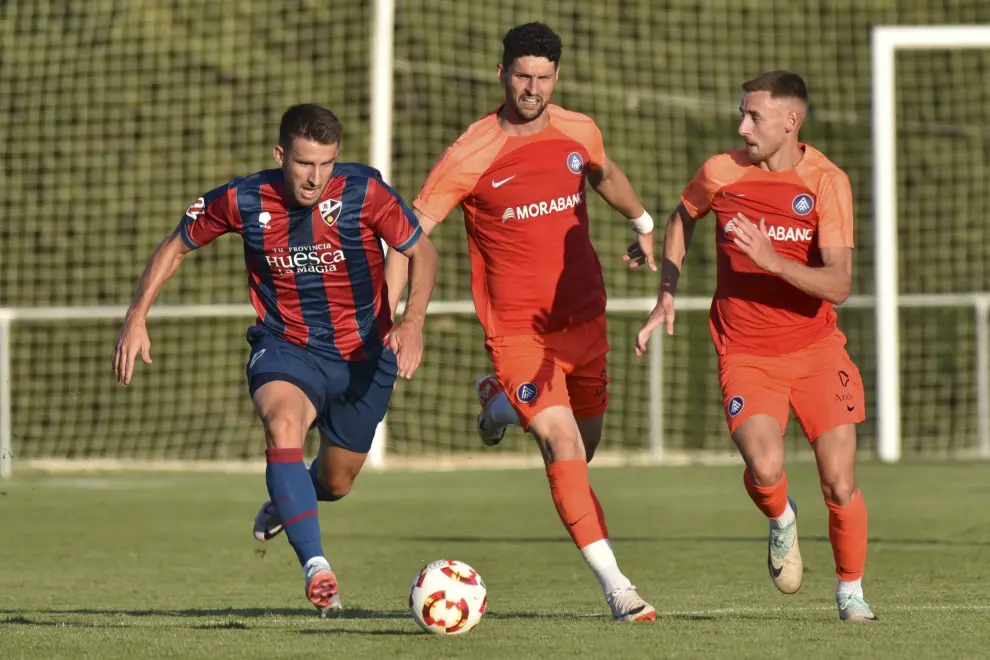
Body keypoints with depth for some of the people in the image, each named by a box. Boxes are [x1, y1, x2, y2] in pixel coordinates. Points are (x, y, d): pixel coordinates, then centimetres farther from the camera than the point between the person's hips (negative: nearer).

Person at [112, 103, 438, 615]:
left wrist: (412, 321, -22)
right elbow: (176, 246, 2)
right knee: (283, 425, -34)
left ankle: (283, 505, 54)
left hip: (363, 352, 1)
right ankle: (316, 566, -37)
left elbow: (422, 251, -6)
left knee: (335, 483, 15)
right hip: (286, 347, -1)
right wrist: (136, 319, -7)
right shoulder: (243, 201, -15)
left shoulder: (363, 191, -19)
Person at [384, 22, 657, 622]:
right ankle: (614, 585, -18)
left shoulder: (579, 133, 0)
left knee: (582, 449, 18)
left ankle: (501, 403, 49)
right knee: (563, 447, -20)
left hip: (584, 318, 5)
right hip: (518, 328, -5)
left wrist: (643, 223, 38)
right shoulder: (471, 156, -14)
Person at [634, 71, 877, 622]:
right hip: (745, 354, 0)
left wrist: (771, 260, -31)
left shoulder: (827, 182, -10)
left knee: (840, 484, -6)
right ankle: (782, 522, 12)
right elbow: (683, 217, 20)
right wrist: (667, 297, 11)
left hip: (815, 349, 0)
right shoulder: (721, 173, -5)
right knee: (765, 468, -24)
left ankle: (851, 591, 19)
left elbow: (838, 285, -17)